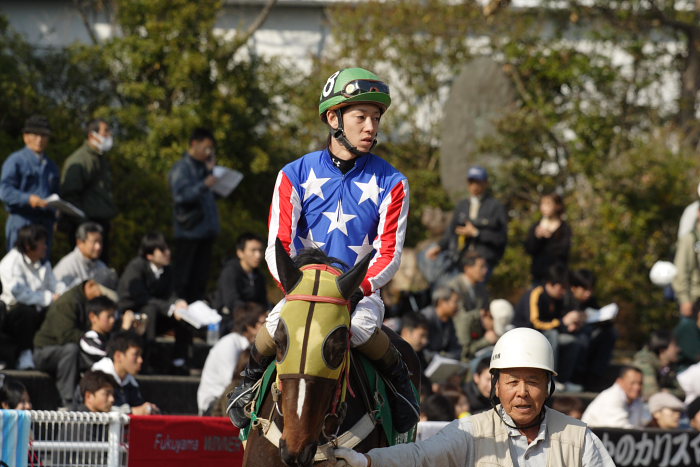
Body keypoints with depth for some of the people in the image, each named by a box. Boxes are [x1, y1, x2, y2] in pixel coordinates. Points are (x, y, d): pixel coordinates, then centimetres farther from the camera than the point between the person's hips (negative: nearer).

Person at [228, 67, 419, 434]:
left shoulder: (391, 183, 2)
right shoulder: (295, 176, 2)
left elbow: (389, 253, -3)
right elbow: (278, 247, -2)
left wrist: (359, 288, -21)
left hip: (362, 291, 0)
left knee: (361, 326, -36)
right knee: (277, 324, -32)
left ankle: (400, 382, -6)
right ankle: (252, 379, 0)